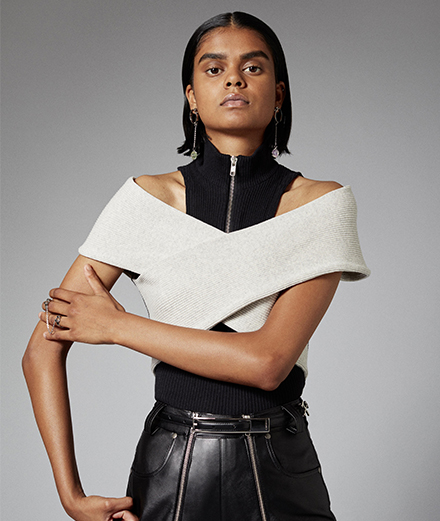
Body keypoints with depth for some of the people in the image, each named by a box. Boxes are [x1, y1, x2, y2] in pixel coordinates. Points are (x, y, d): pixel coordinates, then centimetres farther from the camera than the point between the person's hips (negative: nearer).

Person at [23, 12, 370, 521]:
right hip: (167, 470, 1)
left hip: (279, 473, 0)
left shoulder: (322, 202, -6)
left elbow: (268, 360, -18)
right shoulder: (147, 198, -5)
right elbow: (42, 351, -5)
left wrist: (117, 325, -12)